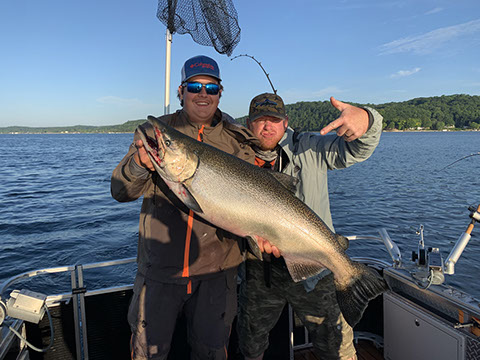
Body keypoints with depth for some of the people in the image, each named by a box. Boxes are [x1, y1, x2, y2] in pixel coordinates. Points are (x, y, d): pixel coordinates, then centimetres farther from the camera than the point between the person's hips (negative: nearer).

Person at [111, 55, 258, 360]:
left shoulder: (239, 141, 2)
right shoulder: (155, 132, 1)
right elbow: (120, 191, -6)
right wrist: (140, 165, -26)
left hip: (216, 269, 1)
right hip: (160, 265, 0)